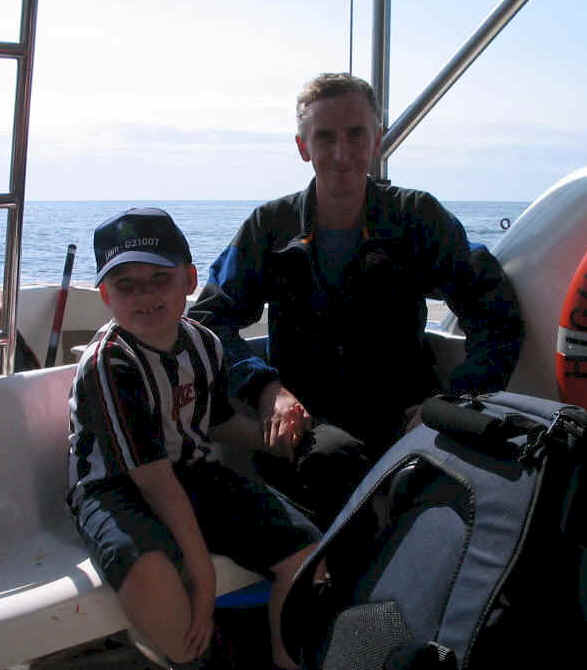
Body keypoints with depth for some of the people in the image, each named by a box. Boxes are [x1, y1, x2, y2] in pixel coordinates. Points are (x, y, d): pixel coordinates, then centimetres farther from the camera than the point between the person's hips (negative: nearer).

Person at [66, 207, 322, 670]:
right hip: (116, 489, -6)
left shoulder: (204, 344, 1)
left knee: (306, 554, -9)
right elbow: (155, 480, -24)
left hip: (196, 474, 6)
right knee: (150, 572, -40)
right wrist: (203, 575, -24)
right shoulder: (107, 365, -22)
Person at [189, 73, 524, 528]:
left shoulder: (419, 219, 3)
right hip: (307, 416, 0)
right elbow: (209, 318, 2)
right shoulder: (270, 227, 5)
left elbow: (499, 318, 0)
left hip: (403, 411, 1)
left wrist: (455, 403, -17)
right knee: (333, 458, -36)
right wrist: (265, 386, -16)